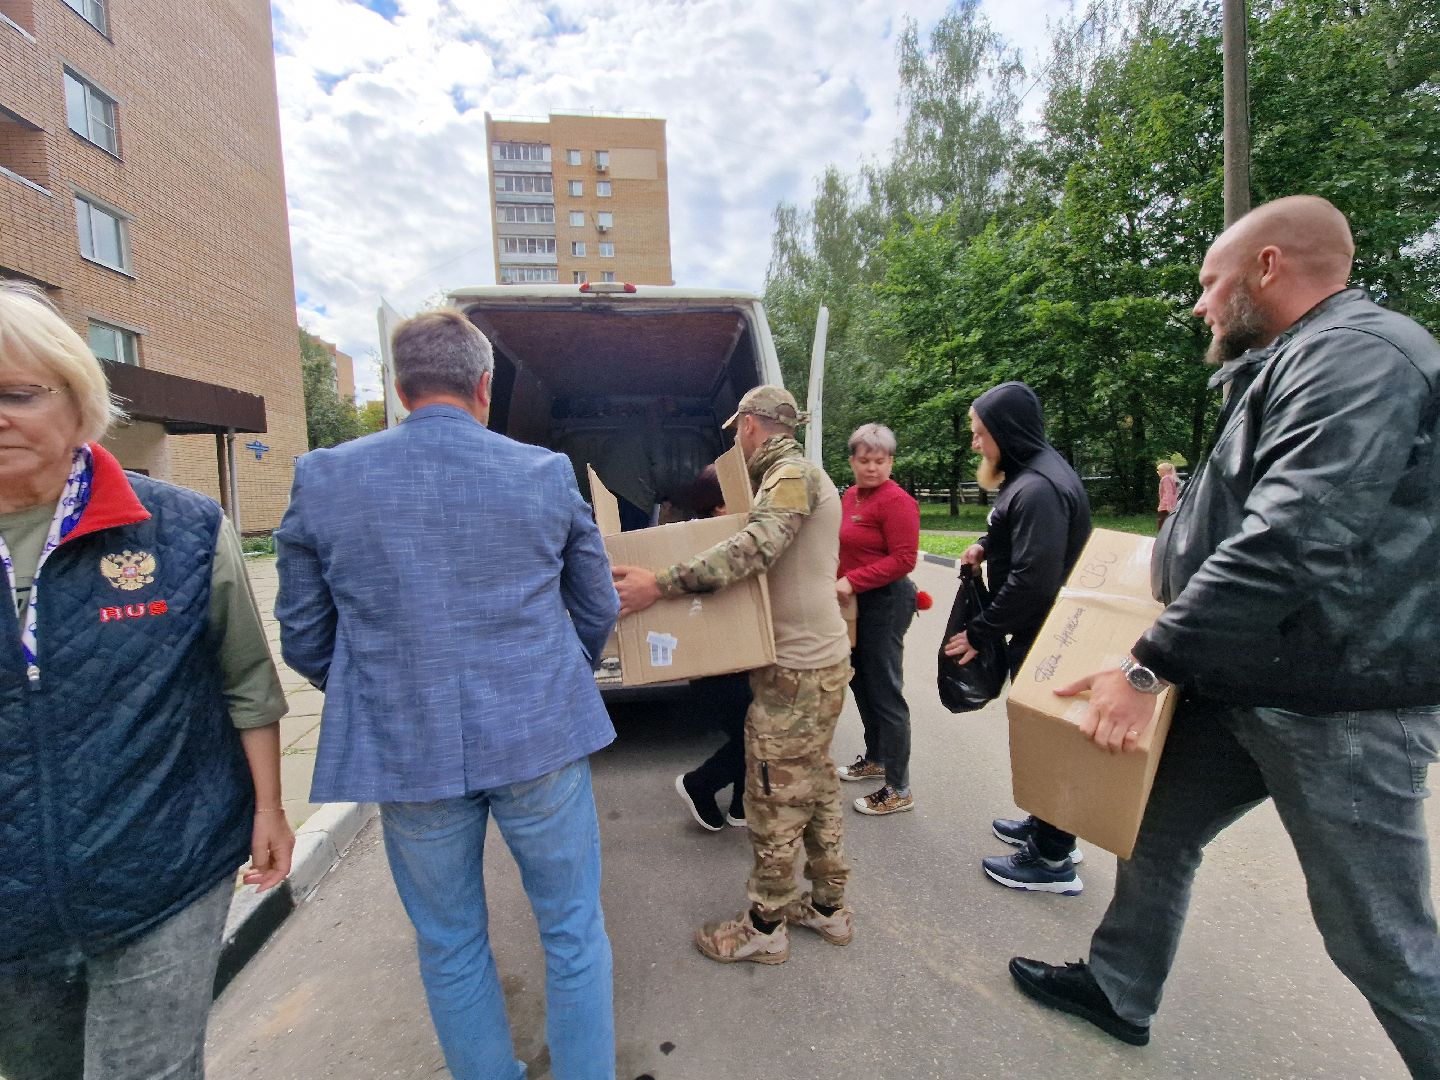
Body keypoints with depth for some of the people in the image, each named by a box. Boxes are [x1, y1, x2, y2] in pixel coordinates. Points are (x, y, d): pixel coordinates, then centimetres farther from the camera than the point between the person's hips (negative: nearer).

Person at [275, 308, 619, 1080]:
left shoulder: (322, 478, -3)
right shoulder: (549, 474, -4)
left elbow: (304, 639, 5)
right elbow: (597, 611, 5)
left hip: (406, 752, 1)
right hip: (540, 739, 0)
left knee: (450, 946, 23)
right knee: (573, 931, 18)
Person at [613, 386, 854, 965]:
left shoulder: (791, 475, -16)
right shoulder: (803, 474, 16)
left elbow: (754, 548, -33)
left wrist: (659, 584, -36)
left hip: (796, 669, -10)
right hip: (819, 657, 10)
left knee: (775, 800, 5)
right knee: (815, 787, 20)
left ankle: (764, 927, 24)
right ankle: (827, 906, 37)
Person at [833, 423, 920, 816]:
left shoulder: (896, 501, -16)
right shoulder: (850, 496, 10)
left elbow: (903, 559, -21)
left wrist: (853, 581, -25)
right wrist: (837, 580, 6)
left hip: (886, 602, -9)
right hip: (856, 603, 9)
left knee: (885, 693, -1)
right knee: (860, 682, 20)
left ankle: (898, 790, 13)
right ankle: (875, 758, 41)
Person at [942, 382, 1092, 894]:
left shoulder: (1038, 488, -24)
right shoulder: (1031, 473, 8)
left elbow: (1031, 580, -27)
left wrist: (979, 632, -19)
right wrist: (985, 545, 3)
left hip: (1042, 636, -10)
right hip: (1040, 631, 10)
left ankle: (1053, 861, 20)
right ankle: (1048, 827, 39)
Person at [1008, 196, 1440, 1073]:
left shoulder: (1357, 354, -17)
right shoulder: (1295, 364, 15)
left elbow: (1291, 541, -29)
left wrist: (1148, 669, -27)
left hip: (1340, 705, -10)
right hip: (1242, 683, 10)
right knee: (1157, 828, 17)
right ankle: (1118, 991, 36)